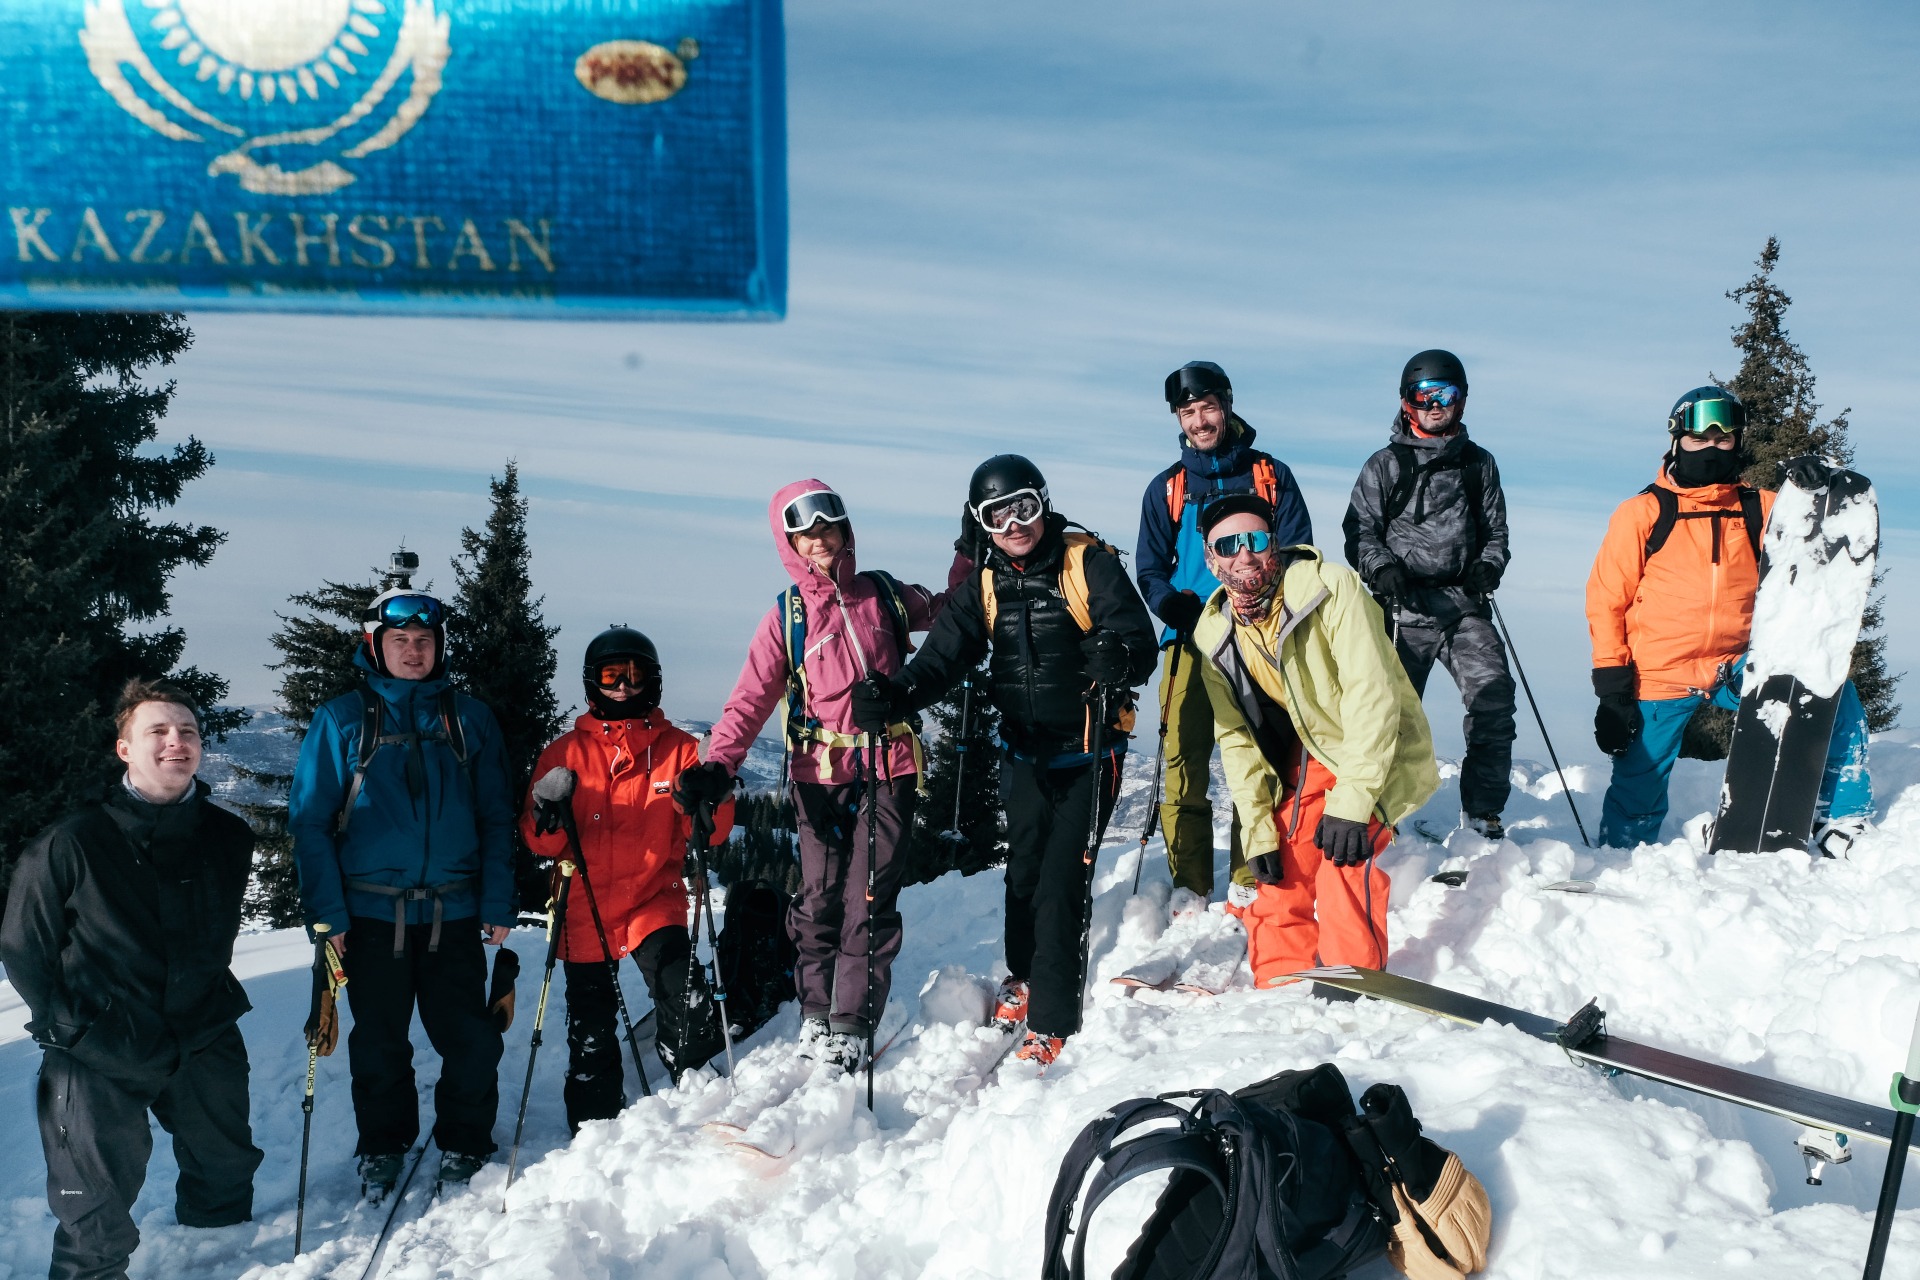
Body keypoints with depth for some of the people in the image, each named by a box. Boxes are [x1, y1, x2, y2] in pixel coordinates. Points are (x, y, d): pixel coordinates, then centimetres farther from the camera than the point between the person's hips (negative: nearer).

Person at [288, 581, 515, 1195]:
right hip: (371, 910, -1)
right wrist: (326, 909, -7)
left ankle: (464, 1144, 20)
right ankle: (382, 1146, 28)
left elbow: (496, 818, 7)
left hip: (454, 912, 1)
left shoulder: (469, 719, 7)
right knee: (379, 1042, 9)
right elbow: (310, 820, 0)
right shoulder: (341, 720, 2)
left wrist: (497, 902, -1)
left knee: (471, 1039, 1)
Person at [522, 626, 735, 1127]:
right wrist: (548, 810, -21)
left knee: (682, 989, -24)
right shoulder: (564, 753, 5)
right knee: (590, 1031, 9)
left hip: (655, 902, -1)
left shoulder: (677, 748, 4)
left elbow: (713, 831, -2)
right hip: (584, 911, 2)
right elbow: (539, 842, 0)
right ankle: (594, 1125, 27)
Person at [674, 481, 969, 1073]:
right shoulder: (787, 616, 2)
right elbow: (750, 700, -6)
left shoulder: (884, 594, 7)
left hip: (889, 768, 0)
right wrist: (717, 765, -20)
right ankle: (816, 1015, 17)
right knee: (819, 897, 2)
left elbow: (944, 611, 25)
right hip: (820, 774, 0)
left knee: (870, 898, -4)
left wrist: (970, 557, 10)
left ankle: (851, 1025, 2)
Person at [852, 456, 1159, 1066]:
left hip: (1089, 750, -4)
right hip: (1026, 752, 4)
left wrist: (1120, 659, -44)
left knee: (1063, 879, -8)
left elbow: (1139, 638, -20)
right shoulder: (983, 585, 2)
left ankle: (1052, 1022, 2)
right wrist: (895, 696, -28)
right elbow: (943, 657, -9)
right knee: (1023, 871, 14)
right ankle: (1024, 976, 40)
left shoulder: (1090, 562, -11)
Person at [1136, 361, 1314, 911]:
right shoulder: (1166, 488, 12)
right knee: (1183, 757, -6)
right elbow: (1150, 570, 10)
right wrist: (1179, 607, -10)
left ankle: (1250, 878, 5)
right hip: (1190, 639, 1)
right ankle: (1189, 883, 2)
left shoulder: (1271, 475, 10)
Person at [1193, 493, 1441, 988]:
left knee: (1344, 858, -23)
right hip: (1308, 756, 6)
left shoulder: (1332, 588, -24)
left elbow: (1371, 693, -29)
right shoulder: (1214, 635, -6)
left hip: (1377, 750, -6)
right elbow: (1237, 737, 0)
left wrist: (1351, 801, -33)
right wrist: (1257, 828, -7)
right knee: (1281, 871, -1)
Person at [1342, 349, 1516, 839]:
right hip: (1405, 606, -2)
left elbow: (1495, 529, 20)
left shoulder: (1478, 464, 17)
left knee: (1493, 698, -13)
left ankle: (1484, 814, -5)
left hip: (1465, 603, 2)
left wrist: (1488, 566, -1)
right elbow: (1359, 530, 5)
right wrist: (1381, 566, -14)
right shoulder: (1385, 465, 8)